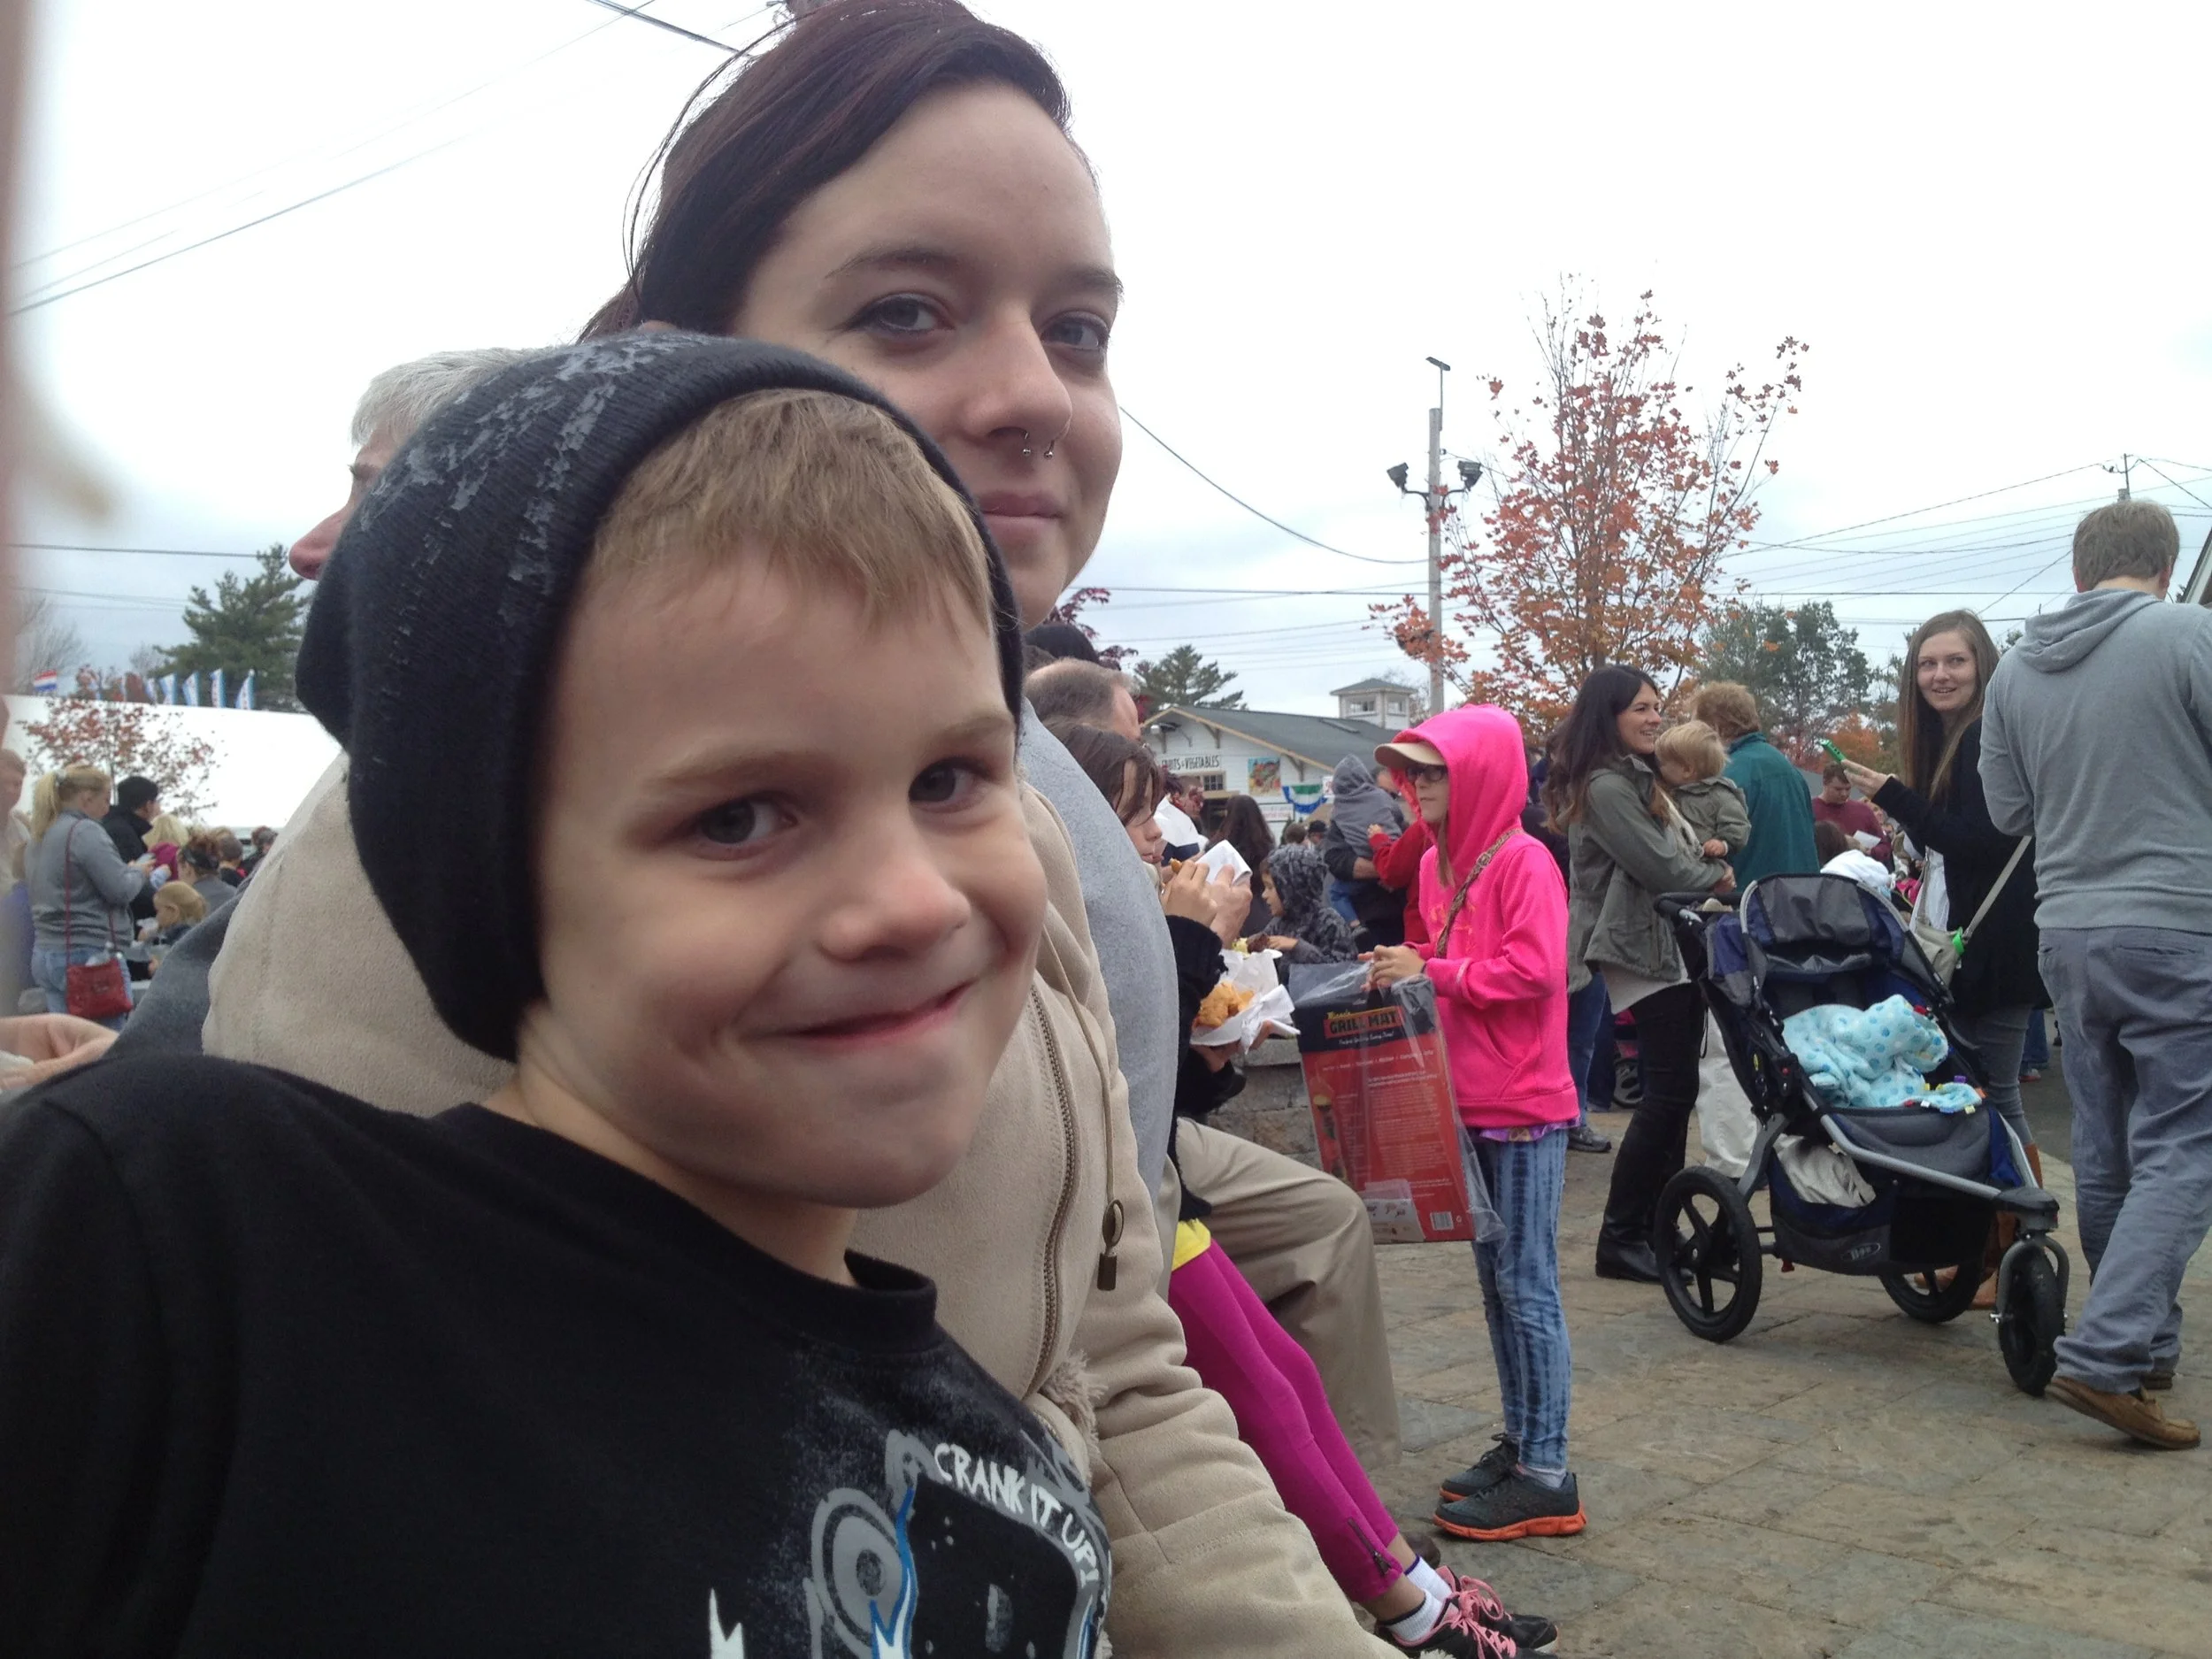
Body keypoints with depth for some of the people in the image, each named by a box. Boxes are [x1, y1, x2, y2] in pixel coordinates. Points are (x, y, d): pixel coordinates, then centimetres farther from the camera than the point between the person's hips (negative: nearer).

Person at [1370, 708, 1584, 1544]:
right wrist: (1408, 968, 2)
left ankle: (1545, 1476, 5)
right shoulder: (1439, 862, 11)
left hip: (1524, 1105, -9)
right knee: (1495, 1279, 15)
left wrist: (1433, 972, -19)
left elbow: (1533, 970, -22)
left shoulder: (1523, 862, -14)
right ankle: (1519, 1442, 27)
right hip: (1468, 1103, 9)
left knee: (1527, 1285, -3)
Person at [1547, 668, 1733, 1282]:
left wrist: (1704, 860, 3)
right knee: (1670, 1092, -10)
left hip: (1673, 949, 10)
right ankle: (1620, 1238, -5)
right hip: (1646, 955, -10)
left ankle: (1657, 1226, 15)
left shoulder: (1639, 778, 18)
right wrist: (1717, 878, 0)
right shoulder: (1605, 787, -14)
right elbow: (1658, 868, -17)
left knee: (1670, 1093, 9)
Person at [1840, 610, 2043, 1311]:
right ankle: (1979, 1253, 18)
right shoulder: (1944, 741, 15)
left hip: (1996, 946, -9)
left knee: (1992, 1096, -5)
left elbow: (1983, 841, -20)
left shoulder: (1992, 739, -12)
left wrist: (1894, 796, -17)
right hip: (1957, 944, 9)